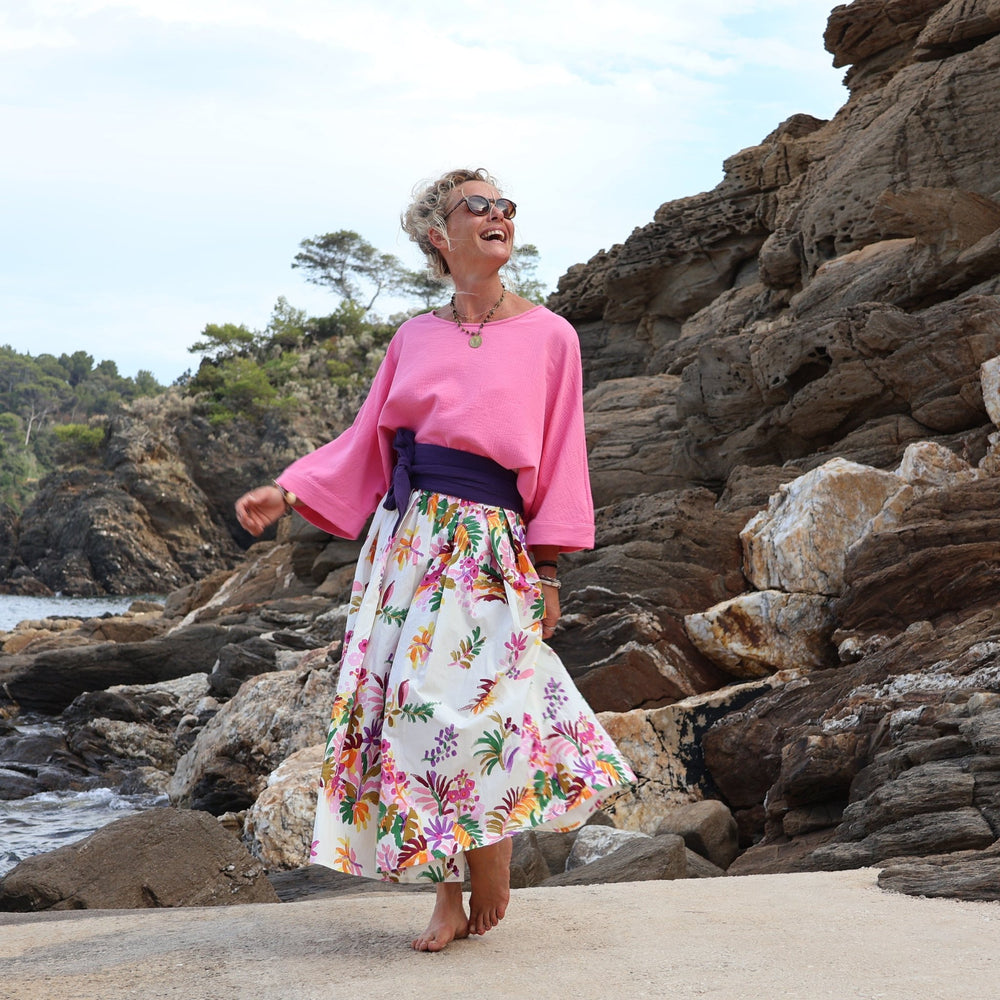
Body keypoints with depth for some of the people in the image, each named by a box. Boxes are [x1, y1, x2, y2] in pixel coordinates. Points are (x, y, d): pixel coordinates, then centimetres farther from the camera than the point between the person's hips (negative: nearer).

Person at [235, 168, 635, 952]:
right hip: (405, 539, 3)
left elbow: (562, 462, 2)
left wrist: (547, 570, -2)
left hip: (486, 548, -3)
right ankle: (449, 899, 12)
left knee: (465, 711, -11)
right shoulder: (415, 339, 11)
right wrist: (287, 493, 1)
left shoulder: (548, 336, 3)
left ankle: (490, 884, 11)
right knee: (408, 710, 1)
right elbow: (366, 442, 13)